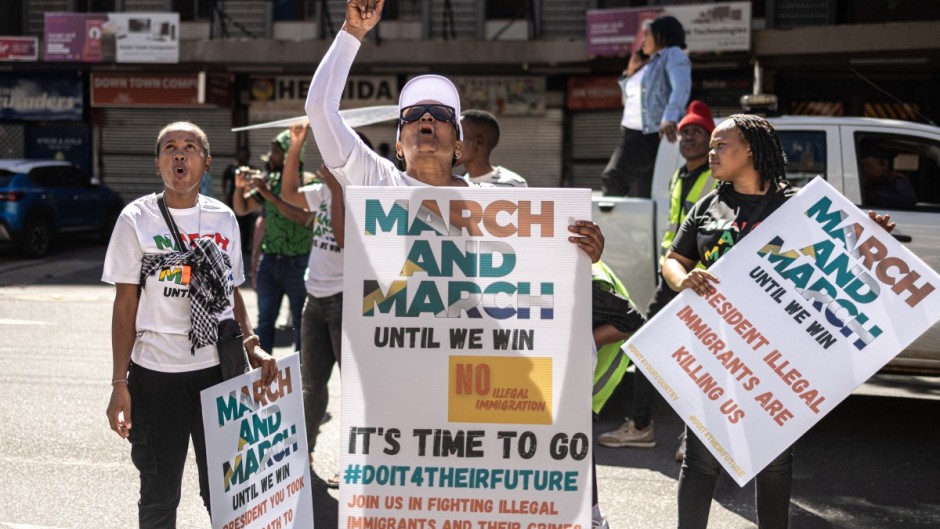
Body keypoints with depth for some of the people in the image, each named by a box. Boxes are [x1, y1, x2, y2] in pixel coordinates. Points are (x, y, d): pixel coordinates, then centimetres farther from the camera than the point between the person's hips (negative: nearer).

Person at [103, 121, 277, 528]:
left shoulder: (223, 218, 5)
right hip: (156, 372, -2)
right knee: (159, 494, 10)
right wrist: (119, 383, -6)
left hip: (219, 369, 2)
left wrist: (250, 345, -4)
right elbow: (126, 303, -3)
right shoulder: (137, 218, -3)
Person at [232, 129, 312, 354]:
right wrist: (240, 188, -8)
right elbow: (241, 209, 12)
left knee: (301, 321, 7)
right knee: (265, 319, 13)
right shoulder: (268, 181, 5)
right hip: (269, 260, 6)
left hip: (297, 263, -6)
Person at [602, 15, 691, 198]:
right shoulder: (651, 62, 23)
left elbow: (681, 87, -23)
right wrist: (630, 72, 13)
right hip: (632, 134, 9)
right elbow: (631, 98, 31)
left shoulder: (673, 55, -4)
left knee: (612, 178, -24)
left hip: (652, 135, -9)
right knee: (638, 196, 6)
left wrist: (670, 119, -39)